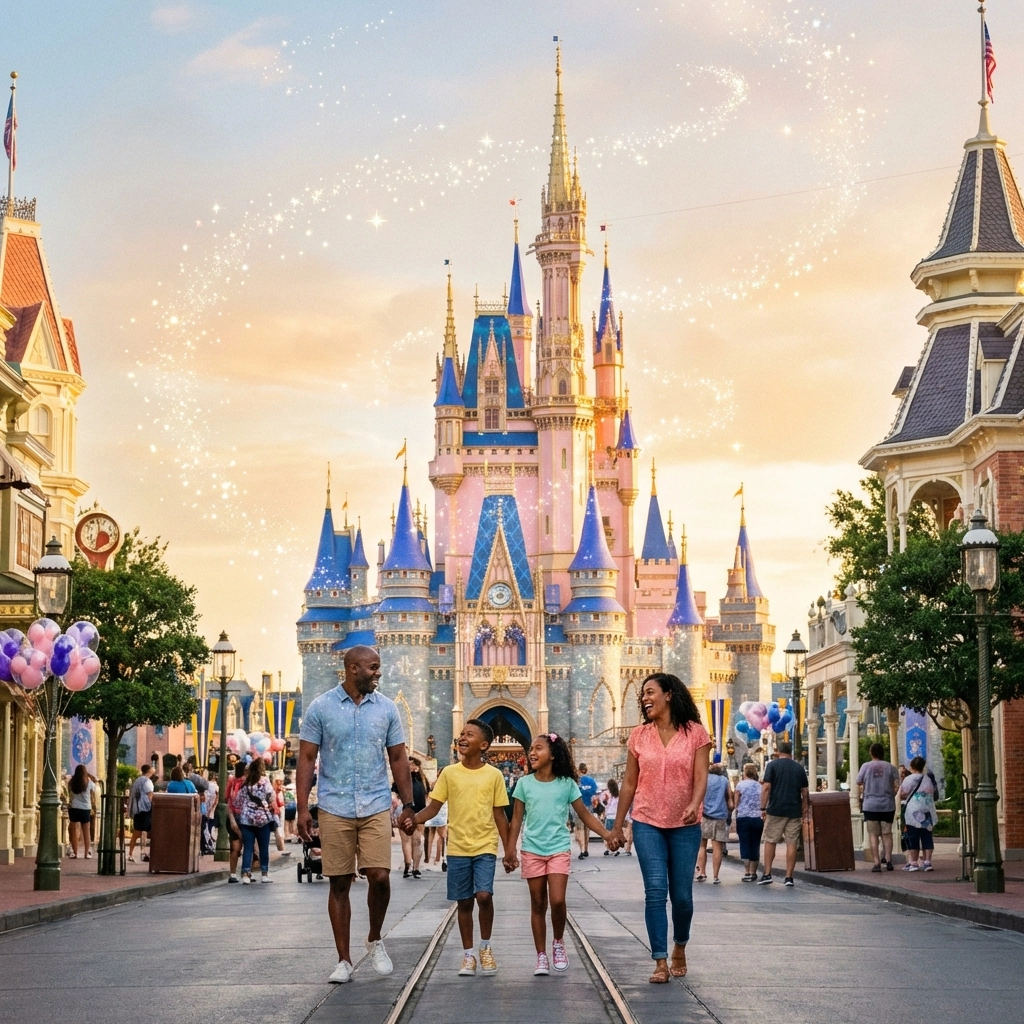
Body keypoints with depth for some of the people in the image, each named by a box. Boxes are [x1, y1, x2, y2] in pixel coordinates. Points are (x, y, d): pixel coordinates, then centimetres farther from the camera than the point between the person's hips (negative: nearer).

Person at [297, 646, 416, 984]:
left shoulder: (386, 709, 7)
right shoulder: (320, 708, 0)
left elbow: (398, 759, 11)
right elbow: (307, 760, 1)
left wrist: (408, 804, 6)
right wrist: (302, 807, -7)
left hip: (376, 807, 1)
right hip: (334, 809, -1)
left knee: (379, 877, -9)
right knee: (339, 883, 3)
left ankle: (375, 940, 17)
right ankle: (344, 960, 11)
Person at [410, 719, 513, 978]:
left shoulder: (494, 775, 0)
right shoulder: (449, 773, 2)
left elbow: (499, 814, 4)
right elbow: (434, 806, 1)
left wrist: (508, 849, 4)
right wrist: (415, 819, -18)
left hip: (485, 847, -2)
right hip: (458, 848, 2)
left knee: (484, 895, -17)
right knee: (464, 902, 6)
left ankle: (486, 948, 5)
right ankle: (468, 955, 19)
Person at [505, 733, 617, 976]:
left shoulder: (567, 784, -1)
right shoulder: (524, 783, 2)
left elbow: (585, 815, 2)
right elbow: (517, 819, 5)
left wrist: (606, 833, -9)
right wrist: (510, 851, 2)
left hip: (559, 849, -1)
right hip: (532, 851, 1)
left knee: (557, 901, -14)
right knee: (538, 904, 5)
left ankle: (558, 943, 12)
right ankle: (541, 957, 13)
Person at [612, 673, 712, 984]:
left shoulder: (695, 733, 0)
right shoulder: (639, 736, 6)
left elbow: (701, 776, -8)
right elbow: (629, 783, 9)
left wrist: (694, 805, -27)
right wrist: (617, 826, 9)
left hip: (685, 825, -1)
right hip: (647, 823, 1)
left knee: (682, 894, 4)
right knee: (655, 890, -11)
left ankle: (680, 947, 31)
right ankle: (660, 962, -9)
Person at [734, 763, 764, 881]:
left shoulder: (740, 784, -2)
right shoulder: (760, 786, 7)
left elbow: (736, 803, -1)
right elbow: (763, 803, 10)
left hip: (743, 817, -3)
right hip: (757, 818, 3)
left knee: (745, 845, -1)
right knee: (755, 845, 8)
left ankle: (747, 872, -8)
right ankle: (753, 873, 9)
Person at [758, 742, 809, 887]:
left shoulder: (772, 765, -1)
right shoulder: (799, 767, 8)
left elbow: (766, 787, -8)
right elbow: (804, 791, 8)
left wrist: (763, 807, -5)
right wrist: (804, 808, 17)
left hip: (776, 810, -2)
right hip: (794, 811, 2)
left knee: (770, 841, 8)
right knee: (792, 844, 3)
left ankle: (767, 874, 4)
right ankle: (789, 877, 1)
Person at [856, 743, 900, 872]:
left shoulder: (865, 766, 0)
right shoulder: (891, 767, 2)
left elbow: (859, 786, 2)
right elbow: (897, 786, -2)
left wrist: (862, 798, 17)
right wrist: (890, 796, 12)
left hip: (870, 805, -1)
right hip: (888, 805, 1)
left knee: (873, 834, 1)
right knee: (887, 833, 10)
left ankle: (877, 863, -6)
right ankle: (887, 860, 1)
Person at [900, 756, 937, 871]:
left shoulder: (909, 779, -7)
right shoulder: (929, 779, 9)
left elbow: (901, 795, -6)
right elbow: (933, 794, 17)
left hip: (913, 812, -5)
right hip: (927, 812, 5)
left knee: (913, 838, 0)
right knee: (927, 837, 7)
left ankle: (913, 863, 0)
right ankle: (927, 861, 2)